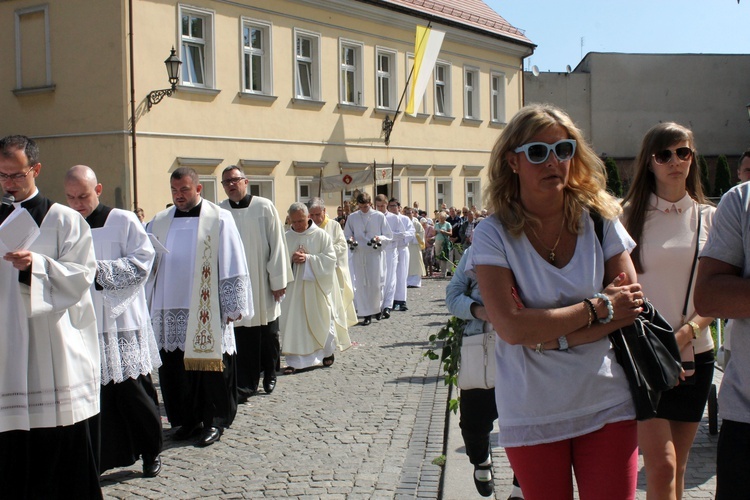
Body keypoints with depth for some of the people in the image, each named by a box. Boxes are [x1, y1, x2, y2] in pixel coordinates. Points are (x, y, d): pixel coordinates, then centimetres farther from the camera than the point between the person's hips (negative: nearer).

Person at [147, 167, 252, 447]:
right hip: (170, 312, 4)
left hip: (207, 313, -4)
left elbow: (232, 266, -5)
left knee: (210, 365, 1)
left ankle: (213, 421, 14)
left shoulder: (219, 220, -3)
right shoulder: (160, 222, 10)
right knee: (175, 368, 8)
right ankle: (187, 419, 22)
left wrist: (232, 307, -7)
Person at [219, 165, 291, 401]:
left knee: (268, 333, 10)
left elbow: (277, 244, -3)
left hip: (262, 283, 0)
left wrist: (278, 280, -4)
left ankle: (269, 373, 33)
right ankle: (245, 385, 10)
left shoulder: (264, 207, -4)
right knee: (242, 335, 0)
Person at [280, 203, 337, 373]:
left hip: (315, 286, -1)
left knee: (320, 320, 10)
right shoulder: (286, 237, 5)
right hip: (293, 287, 2)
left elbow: (330, 258, -7)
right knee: (293, 323, -3)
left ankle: (328, 351, 33)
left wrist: (308, 258, -17)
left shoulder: (321, 235, -2)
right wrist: (290, 259, -15)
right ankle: (294, 360, 2)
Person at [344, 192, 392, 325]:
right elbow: (347, 235, 13)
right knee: (361, 285, 0)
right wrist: (350, 240, -9)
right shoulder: (352, 217, 7)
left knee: (375, 284, 0)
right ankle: (366, 314, 7)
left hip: (375, 254, -2)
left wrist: (380, 238, -18)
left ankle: (377, 308, 20)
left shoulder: (379, 216, 1)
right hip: (358, 254, 2)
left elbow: (388, 236, 3)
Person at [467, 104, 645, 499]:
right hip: (532, 415, -2)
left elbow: (632, 307, -5)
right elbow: (511, 328, -20)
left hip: (605, 404, 2)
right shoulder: (494, 235, -10)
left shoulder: (599, 219, -1)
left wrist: (551, 335, -15)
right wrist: (598, 307, -14)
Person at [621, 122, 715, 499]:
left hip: (694, 354, 3)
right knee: (661, 468, -12)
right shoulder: (630, 215, -1)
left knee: (677, 468, 11)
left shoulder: (709, 218, 7)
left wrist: (684, 334, -11)